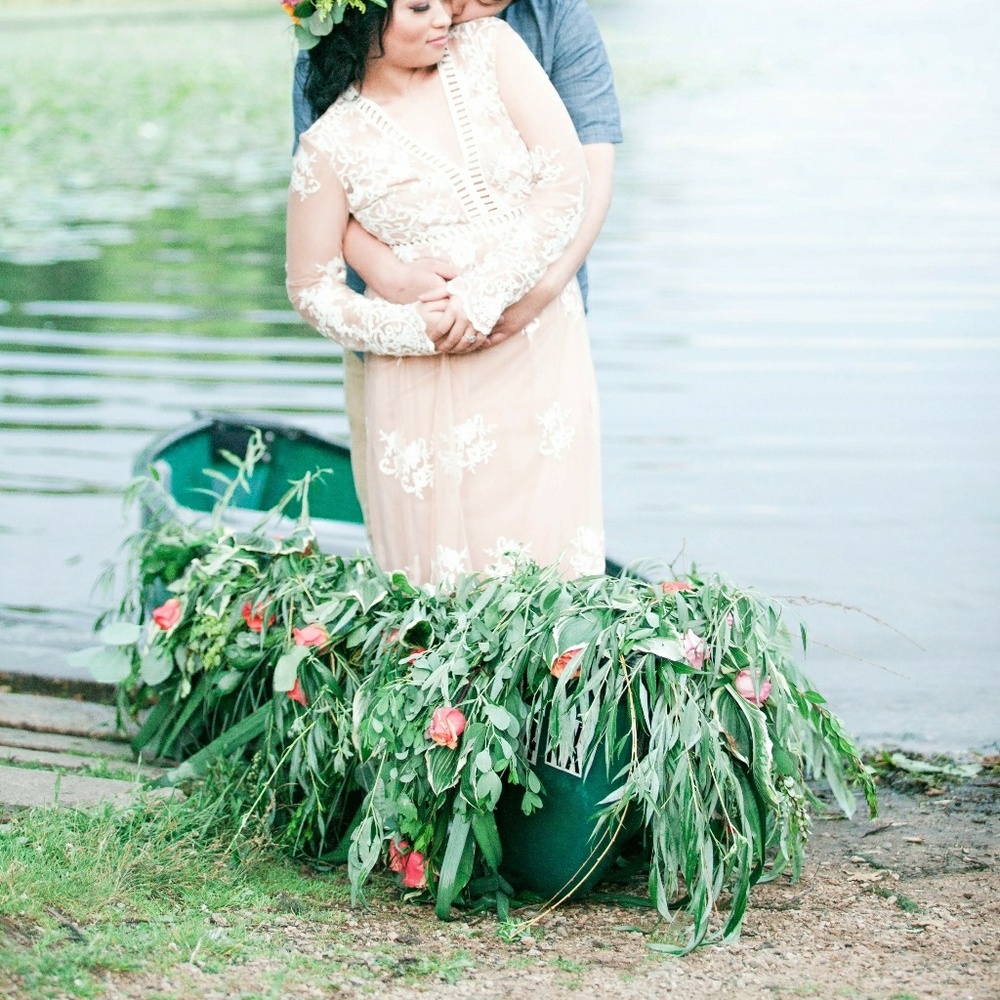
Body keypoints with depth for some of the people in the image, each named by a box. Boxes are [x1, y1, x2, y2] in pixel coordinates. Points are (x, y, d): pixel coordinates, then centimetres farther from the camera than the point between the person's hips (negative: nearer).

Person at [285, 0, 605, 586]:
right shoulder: (332, 146, -5)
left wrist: (487, 291, -15)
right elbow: (312, 289, 2)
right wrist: (410, 328, -15)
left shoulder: (488, 48, 0)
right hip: (431, 379, -2)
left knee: (556, 549, 4)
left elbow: (567, 176, -6)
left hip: (545, 356, 2)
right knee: (452, 583, 0)